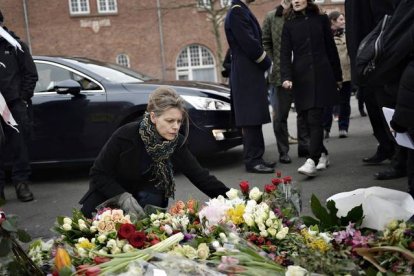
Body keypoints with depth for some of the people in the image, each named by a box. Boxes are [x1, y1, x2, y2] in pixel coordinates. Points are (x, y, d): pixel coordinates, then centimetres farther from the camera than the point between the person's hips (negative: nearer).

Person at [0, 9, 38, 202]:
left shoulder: (16, 46, 8)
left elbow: (31, 74, 4)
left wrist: (22, 99, -5)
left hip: (16, 105, -2)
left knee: (19, 144, 0)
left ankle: (21, 182, 6)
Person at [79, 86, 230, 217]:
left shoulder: (177, 143, -17)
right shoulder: (125, 136, -28)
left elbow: (199, 175, -17)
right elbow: (98, 173, -21)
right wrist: (122, 196, -35)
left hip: (145, 193, 1)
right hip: (111, 191, -1)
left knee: (152, 198, -31)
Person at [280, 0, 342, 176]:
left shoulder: (321, 19, 8)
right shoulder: (289, 25, 9)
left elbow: (331, 48, 11)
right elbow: (285, 54, 2)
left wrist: (337, 75, 11)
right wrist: (286, 77, -13)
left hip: (321, 76, -2)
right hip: (301, 78, 2)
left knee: (314, 118, -13)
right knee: (308, 119, 1)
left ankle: (312, 161, -18)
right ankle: (322, 154, 17)